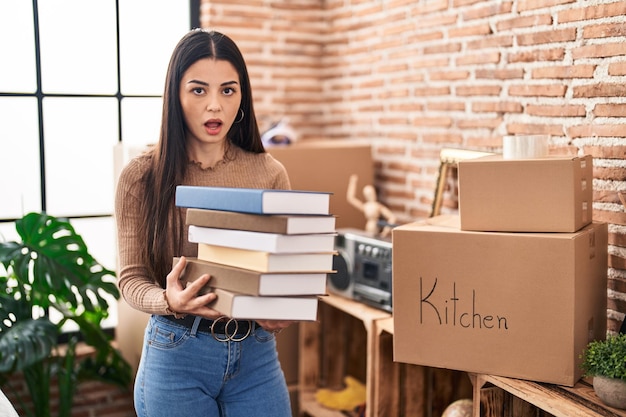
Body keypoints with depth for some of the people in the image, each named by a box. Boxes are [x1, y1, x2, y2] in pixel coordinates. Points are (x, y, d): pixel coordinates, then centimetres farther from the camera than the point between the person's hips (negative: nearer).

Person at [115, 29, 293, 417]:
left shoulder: (270, 174, 0)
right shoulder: (142, 177, -5)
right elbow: (131, 276, -3)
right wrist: (169, 301, -24)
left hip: (257, 352, 2)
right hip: (176, 353, -1)